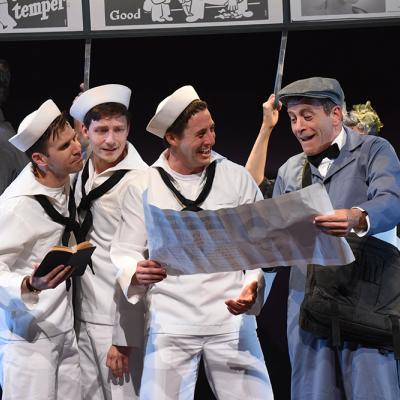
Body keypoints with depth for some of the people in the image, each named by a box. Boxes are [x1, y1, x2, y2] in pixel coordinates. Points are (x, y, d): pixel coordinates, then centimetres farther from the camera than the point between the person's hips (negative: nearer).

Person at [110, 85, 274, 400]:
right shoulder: (144, 186, 2)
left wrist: (253, 286, -13)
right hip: (170, 324, 0)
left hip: (230, 320, 1)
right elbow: (125, 254, 3)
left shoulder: (237, 177, 4)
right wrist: (137, 273, -19)